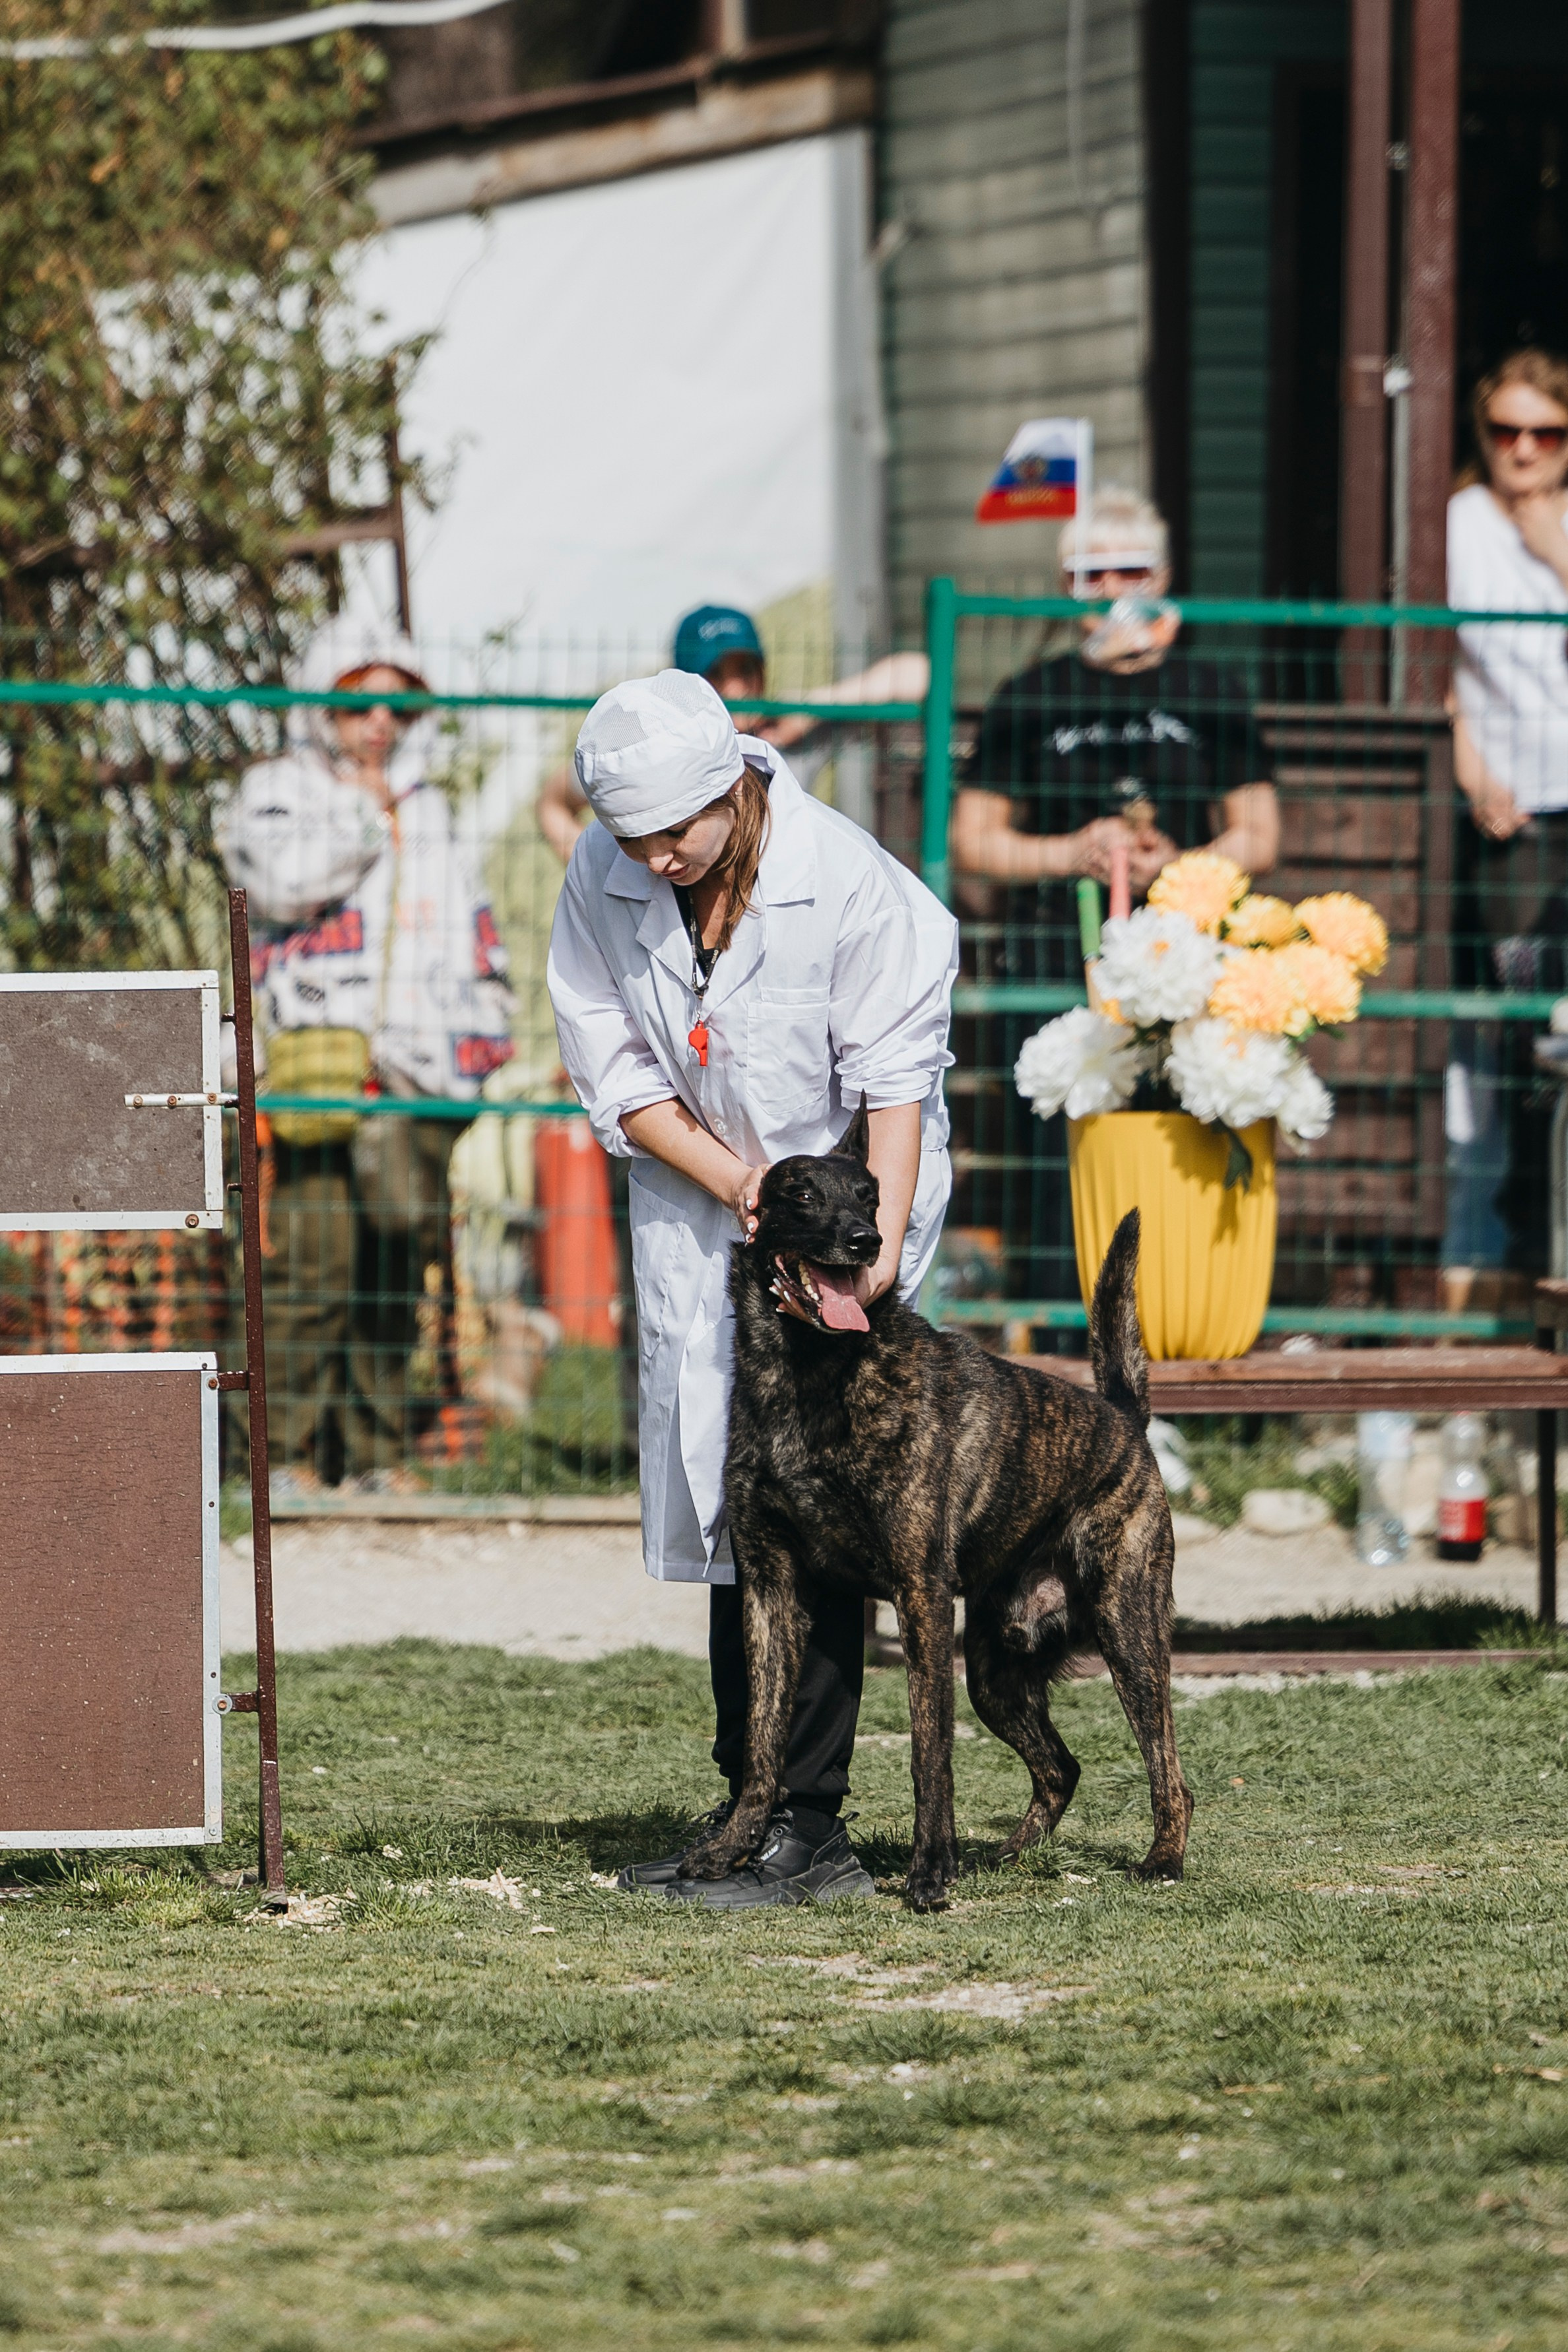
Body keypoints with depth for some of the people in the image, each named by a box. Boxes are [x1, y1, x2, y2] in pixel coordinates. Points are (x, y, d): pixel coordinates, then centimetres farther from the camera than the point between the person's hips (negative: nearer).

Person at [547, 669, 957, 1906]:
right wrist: (737, 1182, -17)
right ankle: (748, 1803, 11)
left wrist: (883, 1247, -27)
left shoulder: (846, 880, -20)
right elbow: (617, 1074, -5)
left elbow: (897, 1081, -17)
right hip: (696, 1200, 5)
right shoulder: (603, 879, -9)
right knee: (720, 1503, 4)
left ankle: (812, 1825, -10)